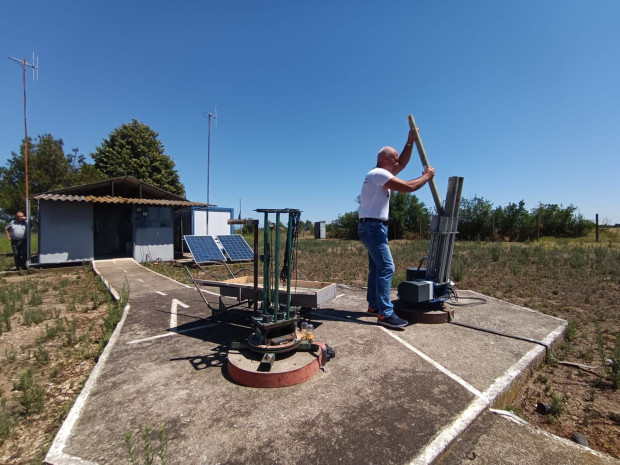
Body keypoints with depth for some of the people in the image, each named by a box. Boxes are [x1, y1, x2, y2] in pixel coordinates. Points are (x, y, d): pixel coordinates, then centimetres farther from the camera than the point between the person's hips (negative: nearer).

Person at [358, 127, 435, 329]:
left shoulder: (382, 174, 20)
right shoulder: (378, 173, -12)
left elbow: (402, 164, 28)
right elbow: (408, 187, -15)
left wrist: (410, 142, 22)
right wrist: (427, 176, 1)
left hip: (374, 227, 11)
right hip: (373, 227, -11)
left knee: (377, 267, 15)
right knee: (386, 268, -14)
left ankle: (374, 305, 23)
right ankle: (385, 314, -13)